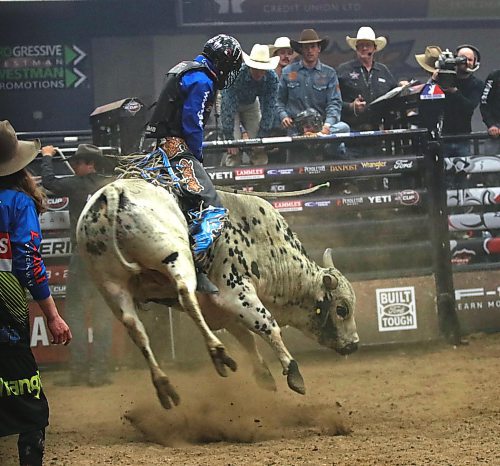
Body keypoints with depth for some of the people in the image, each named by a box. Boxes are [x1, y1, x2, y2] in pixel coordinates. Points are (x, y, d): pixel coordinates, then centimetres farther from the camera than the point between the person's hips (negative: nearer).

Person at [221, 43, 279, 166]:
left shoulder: (272, 78, -27)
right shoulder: (236, 74, -38)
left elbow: (268, 109, -19)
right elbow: (228, 108, -34)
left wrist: (261, 137, -21)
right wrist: (229, 139, -33)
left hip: (251, 105, 3)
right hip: (232, 104, -3)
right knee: (234, 150, -18)